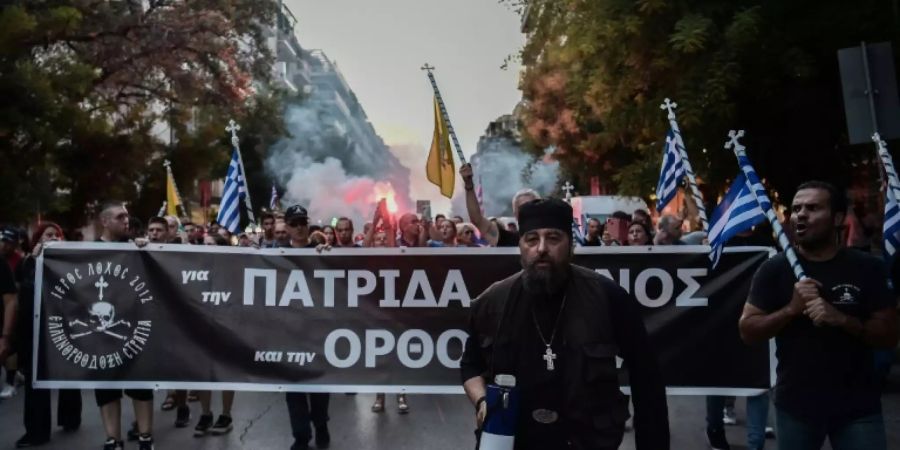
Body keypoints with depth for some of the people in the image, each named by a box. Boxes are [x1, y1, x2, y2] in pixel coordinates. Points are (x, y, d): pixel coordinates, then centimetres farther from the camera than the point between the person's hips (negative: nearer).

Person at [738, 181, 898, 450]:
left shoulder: (868, 268, -2)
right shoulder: (774, 269, -3)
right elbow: (747, 331, -4)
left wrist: (841, 319, -19)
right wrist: (791, 309, -19)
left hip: (858, 407, 0)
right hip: (795, 405, 0)